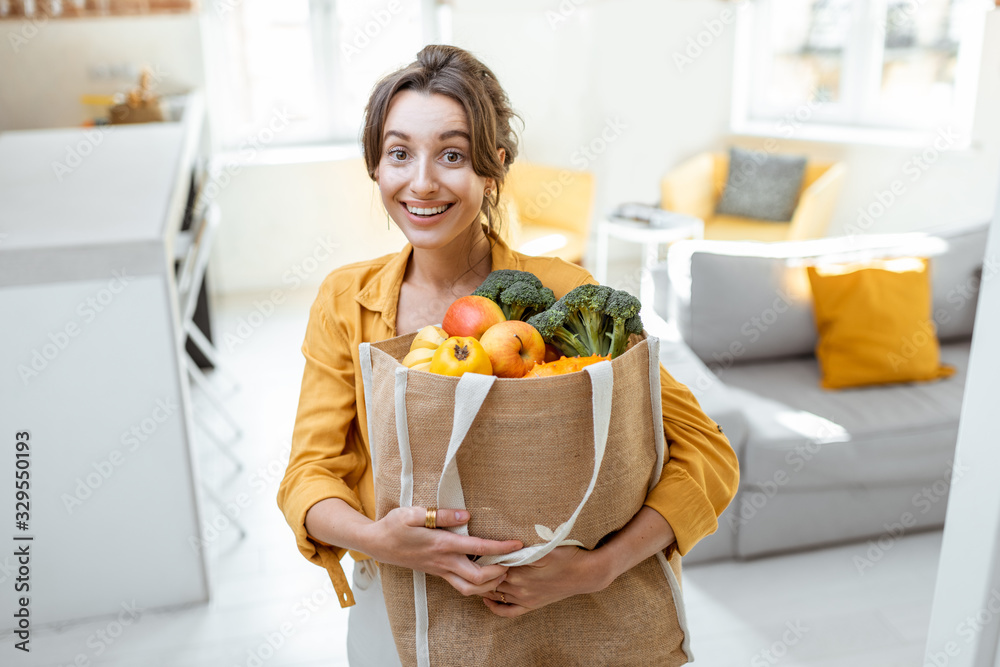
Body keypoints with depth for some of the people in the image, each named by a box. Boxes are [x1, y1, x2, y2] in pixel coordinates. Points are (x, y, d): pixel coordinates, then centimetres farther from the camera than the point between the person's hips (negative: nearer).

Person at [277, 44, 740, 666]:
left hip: (534, 614, -2)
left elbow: (708, 456, -17)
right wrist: (375, 538, -29)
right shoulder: (345, 302, -8)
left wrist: (598, 566, -31)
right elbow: (311, 474, -8)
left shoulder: (560, 292, -18)